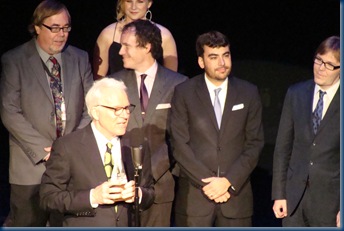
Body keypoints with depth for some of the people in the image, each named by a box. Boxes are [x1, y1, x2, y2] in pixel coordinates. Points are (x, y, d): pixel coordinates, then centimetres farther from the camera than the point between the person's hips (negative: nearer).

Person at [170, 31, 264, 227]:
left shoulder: (249, 93, 6)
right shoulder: (184, 93, 1)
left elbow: (255, 143, 3)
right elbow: (180, 145, -3)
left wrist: (228, 181, -8)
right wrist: (206, 181, -11)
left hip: (236, 192, 1)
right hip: (194, 195, -1)